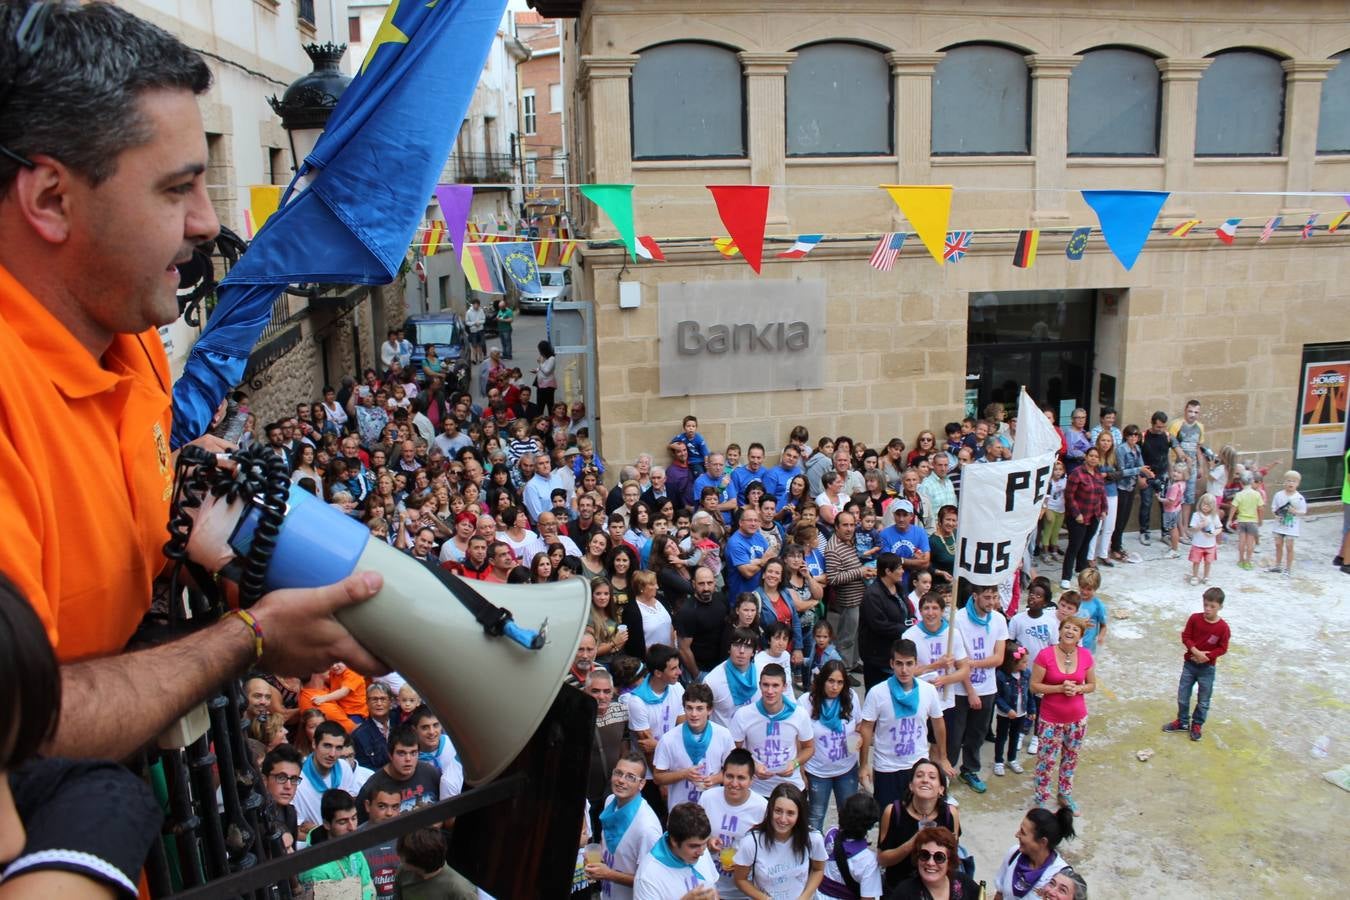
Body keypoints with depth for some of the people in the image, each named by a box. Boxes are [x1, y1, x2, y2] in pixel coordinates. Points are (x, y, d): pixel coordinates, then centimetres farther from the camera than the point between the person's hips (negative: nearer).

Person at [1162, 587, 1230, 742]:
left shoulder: (1223, 627, -15)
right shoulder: (1195, 618, -9)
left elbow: (1222, 648, -8)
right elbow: (1185, 636, -6)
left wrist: (1207, 656, -20)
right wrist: (1195, 651, -20)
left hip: (1207, 668, -2)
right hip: (1189, 664, 2)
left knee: (1203, 700, 11)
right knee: (1182, 696, 11)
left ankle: (1197, 725, 31)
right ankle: (1182, 722, 30)